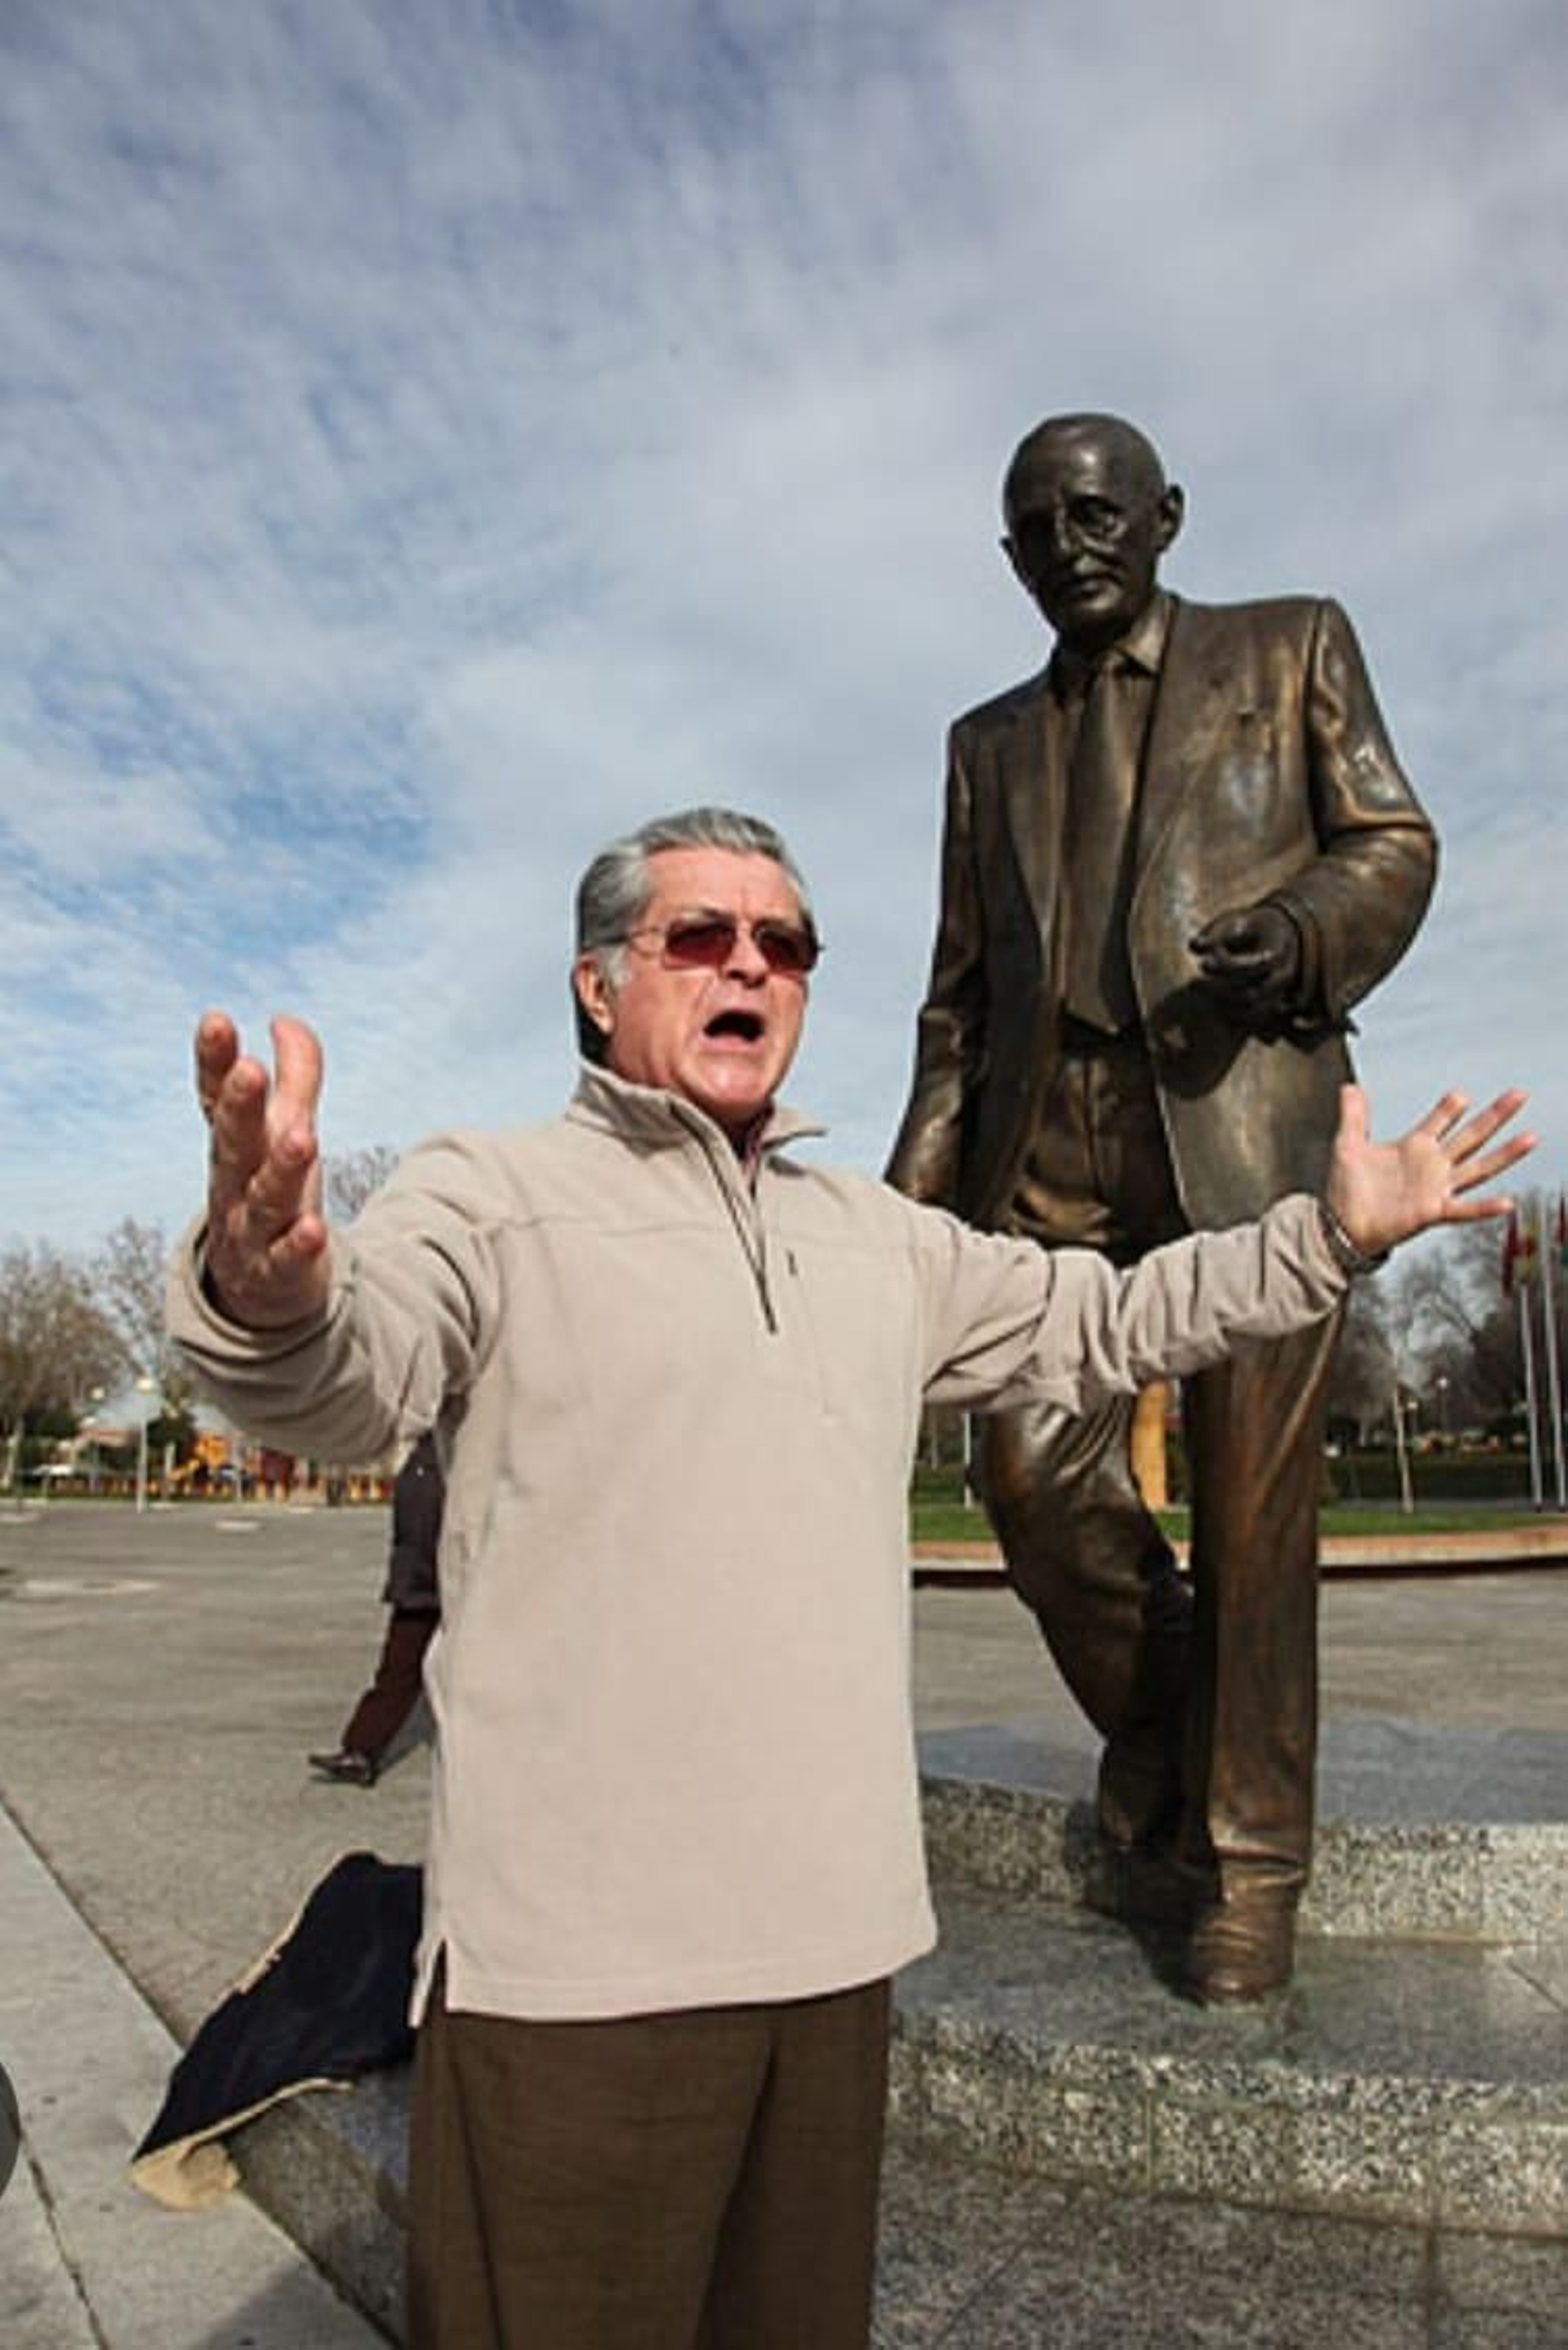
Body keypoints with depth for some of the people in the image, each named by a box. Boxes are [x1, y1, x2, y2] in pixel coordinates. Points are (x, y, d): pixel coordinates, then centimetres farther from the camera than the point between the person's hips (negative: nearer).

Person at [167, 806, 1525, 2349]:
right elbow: (345, 1379, -22)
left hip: (838, 1932, 6)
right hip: (574, 1953, -5)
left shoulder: (883, 1238, 14)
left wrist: (1336, 1233, 10)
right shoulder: (491, 1196, -5)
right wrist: (269, 1285, -46)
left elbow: (1103, 1323, 20)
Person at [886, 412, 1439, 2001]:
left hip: (1240, 1112, -3)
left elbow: (1390, 841, 9)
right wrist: (920, 1178, 9)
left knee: (1250, 1496, -3)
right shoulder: (989, 740, 24)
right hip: (1049, 1139, 3)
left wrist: (1301, 930, -14)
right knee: (1034, 1469, -8)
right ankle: (1156, 1728, 19)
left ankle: (1246, 1857, 13)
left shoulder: (1289, 647, 16)